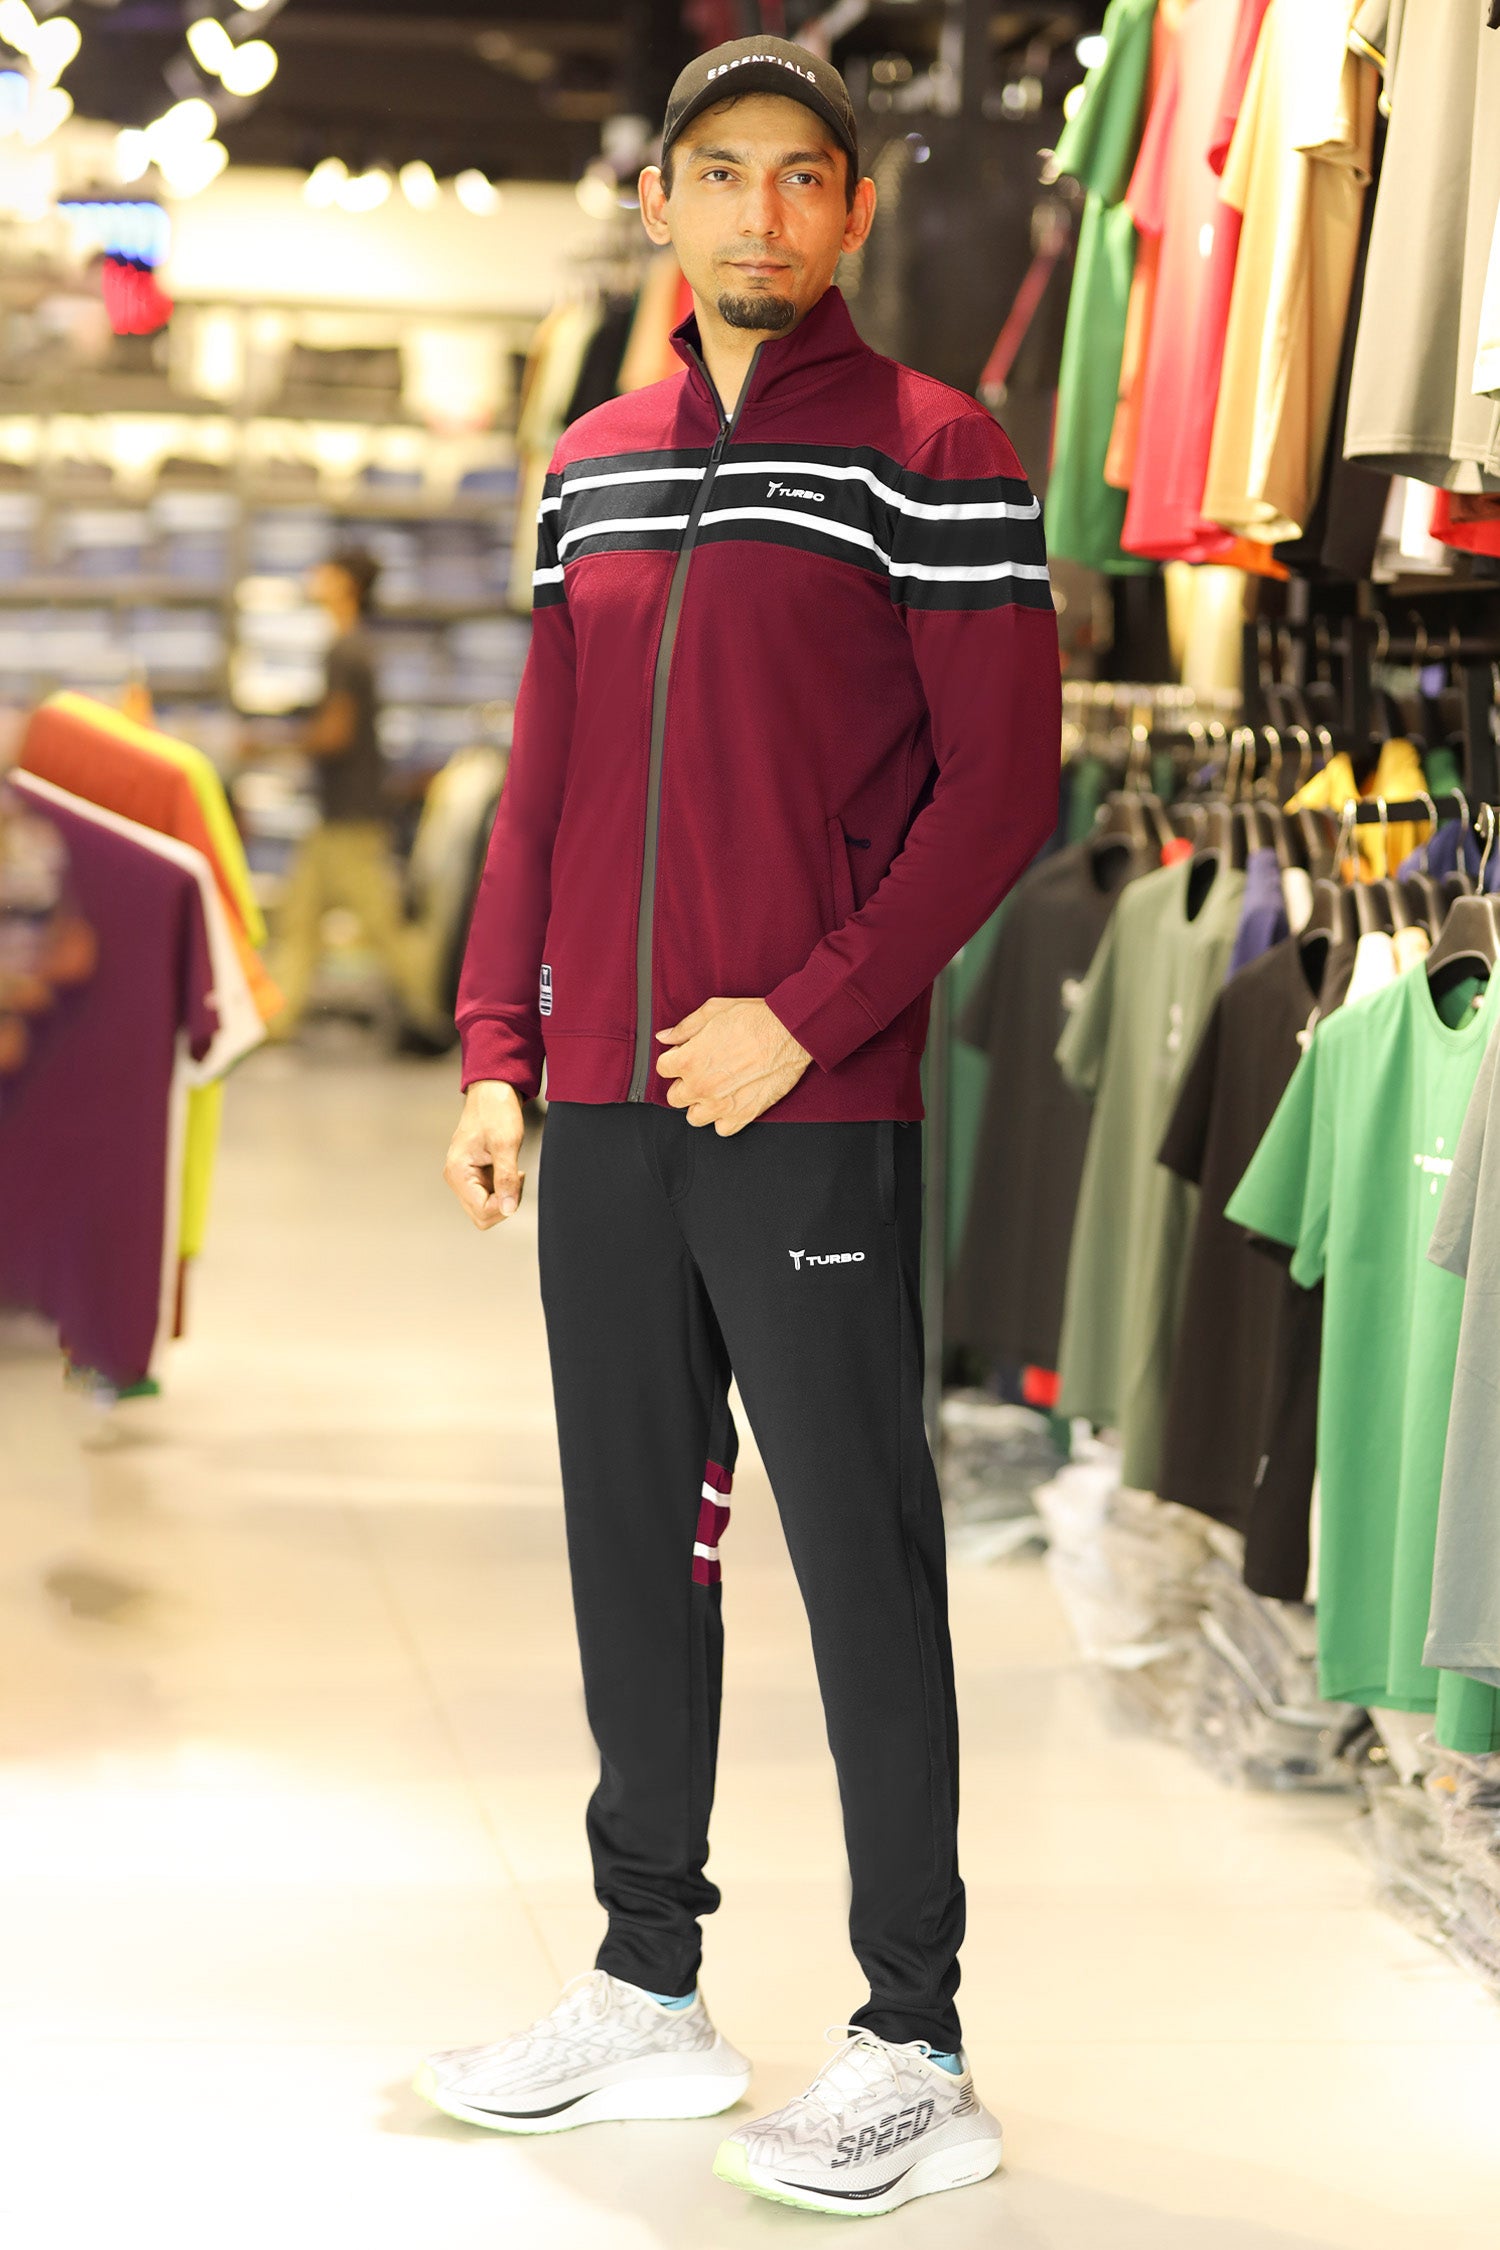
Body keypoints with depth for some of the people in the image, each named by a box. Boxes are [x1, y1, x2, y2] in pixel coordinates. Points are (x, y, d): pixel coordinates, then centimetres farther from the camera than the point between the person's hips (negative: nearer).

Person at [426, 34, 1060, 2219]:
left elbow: (1003, 782, -9)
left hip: (812, 1115, -6)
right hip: (604, 1121, 6)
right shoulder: (591, 472, 15)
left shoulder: (932, 457, -3)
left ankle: (917, 2056, 6)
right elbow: (545, 782, 17)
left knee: (862, 1567, -2)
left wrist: (804, 1018, -15)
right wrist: (499, 1052, 8)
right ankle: (650, 1994, 23)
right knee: (633, 1549, 11)